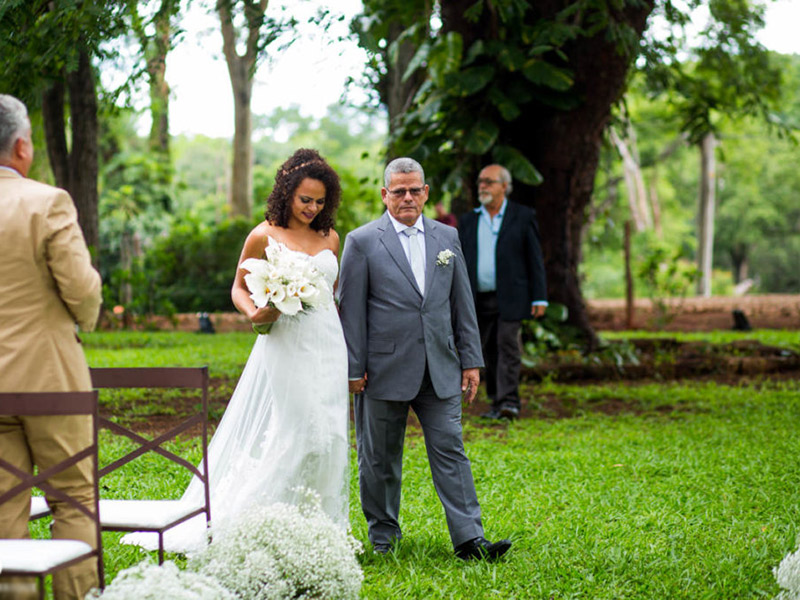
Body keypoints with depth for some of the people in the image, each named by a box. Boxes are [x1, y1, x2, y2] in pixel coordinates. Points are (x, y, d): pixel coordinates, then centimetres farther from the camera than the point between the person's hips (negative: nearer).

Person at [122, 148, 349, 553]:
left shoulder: (330, 238, 11)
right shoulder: (264, 236, -1)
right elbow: (239, 287, 7)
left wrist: (350, 354, 16)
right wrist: (253, 313, -15)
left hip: (329, 346, 5)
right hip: (286, 345, -5)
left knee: (329, 437, 3)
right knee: (295, 435, -11)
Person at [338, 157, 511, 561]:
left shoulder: (447, 237, 10)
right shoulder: (362, 241, -2)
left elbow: (462, 304, 12)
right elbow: (350, 310, -3)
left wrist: (470, 360, 8)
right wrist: (353, 369, -7)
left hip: (439, 370, 3)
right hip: (384, 370, -3)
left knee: (450, 450, -2)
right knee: (379, 458, 8)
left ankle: (469, 539, -2)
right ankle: (383, 535, 23)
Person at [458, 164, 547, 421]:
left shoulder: (523, 216, 4)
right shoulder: (468, 221, 13)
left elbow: (535, 259, 2)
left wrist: (539, 298, -5)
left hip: (510, 298, -4)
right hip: (479, 300, 4)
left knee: (508, 346, -12)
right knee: (489, 352, 7)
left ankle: (508, 402, -16)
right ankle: (497, 402, 15)